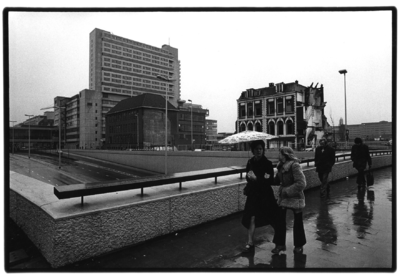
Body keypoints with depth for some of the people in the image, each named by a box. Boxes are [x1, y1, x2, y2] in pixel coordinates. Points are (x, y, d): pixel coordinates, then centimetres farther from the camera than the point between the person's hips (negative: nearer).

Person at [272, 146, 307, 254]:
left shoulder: (295, 166, -22)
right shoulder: (281, 166, 0)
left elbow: (301, 184, -25)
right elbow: (278, 180, 10)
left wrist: (287, 191, -23)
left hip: (295, 198, -6)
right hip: (283, 197, 6)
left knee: (298, 222, 12)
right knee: (280, 220, 5)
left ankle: (299, 245, 31)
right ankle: (280, 244, 20)